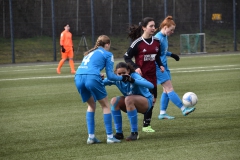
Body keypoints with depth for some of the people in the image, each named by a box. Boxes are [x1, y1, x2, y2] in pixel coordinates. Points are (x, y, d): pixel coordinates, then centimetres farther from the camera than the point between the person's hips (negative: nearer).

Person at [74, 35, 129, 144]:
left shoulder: (90, 52, 33)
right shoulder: (107, 54, 15)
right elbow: (110, 75, 8)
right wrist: (122, 78, 23)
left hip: (78, 77, 6)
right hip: (92, 78, -6)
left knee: (91, 105, 24)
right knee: (105, 105, 11)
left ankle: (91, 137, 19)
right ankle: (110, 136, 9)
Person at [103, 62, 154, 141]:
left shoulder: (134, 76, -26)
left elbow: (151, 85, -41)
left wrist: (132, 80, -52)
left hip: (147, 101, -6)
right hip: (132, 103, 6)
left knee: (129, 99, -34)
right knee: (114, 100, -19)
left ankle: (134, 133, -27)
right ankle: (119, 133, -12)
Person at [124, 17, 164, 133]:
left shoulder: (156, 42, 5)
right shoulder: (138, 43, -12)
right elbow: (127, 57, -6)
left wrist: (160, 65, 3)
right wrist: (136, 67, -18)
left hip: (152, 75, 6)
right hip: (140, 75, -6)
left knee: (152, 99, 6)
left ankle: (147, 125, 18)